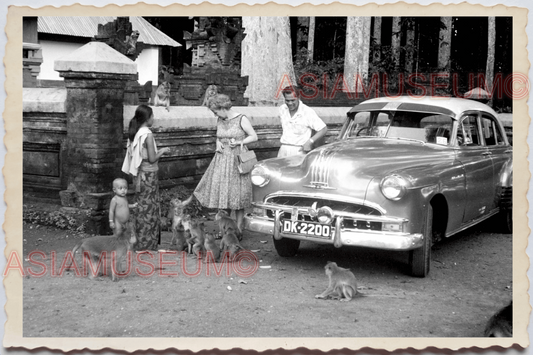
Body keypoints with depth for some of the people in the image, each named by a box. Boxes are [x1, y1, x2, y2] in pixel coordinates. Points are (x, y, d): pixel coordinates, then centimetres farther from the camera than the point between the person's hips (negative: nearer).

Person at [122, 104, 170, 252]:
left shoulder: (135, 133, 6)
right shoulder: (148, 134, -17)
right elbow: (152, 159, -18)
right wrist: (162, 151, -2)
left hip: (140, 173, 8)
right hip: (149, 174, -8)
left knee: (142, 206, 16)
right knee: (149, 208, 1)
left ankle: (140, 240, 23)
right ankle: (146, 244, 7)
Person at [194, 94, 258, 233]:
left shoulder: (242, 119, -9)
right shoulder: (219, 121, 8)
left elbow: (254, 137, -3)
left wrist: (239, 142, -15)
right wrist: (218, 144, 1)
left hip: (237, 160, -5)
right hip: (222, 159, 5)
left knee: (237, 195, 0)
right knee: (222, 194, 5)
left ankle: (238, 230, 9)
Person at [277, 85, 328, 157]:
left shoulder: (308, 112, -10)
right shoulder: (282, 109, 7)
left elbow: (324, 129, -11)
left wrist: (310, 142, -19)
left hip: (298, 151, -5)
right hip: (283, 150, 5)